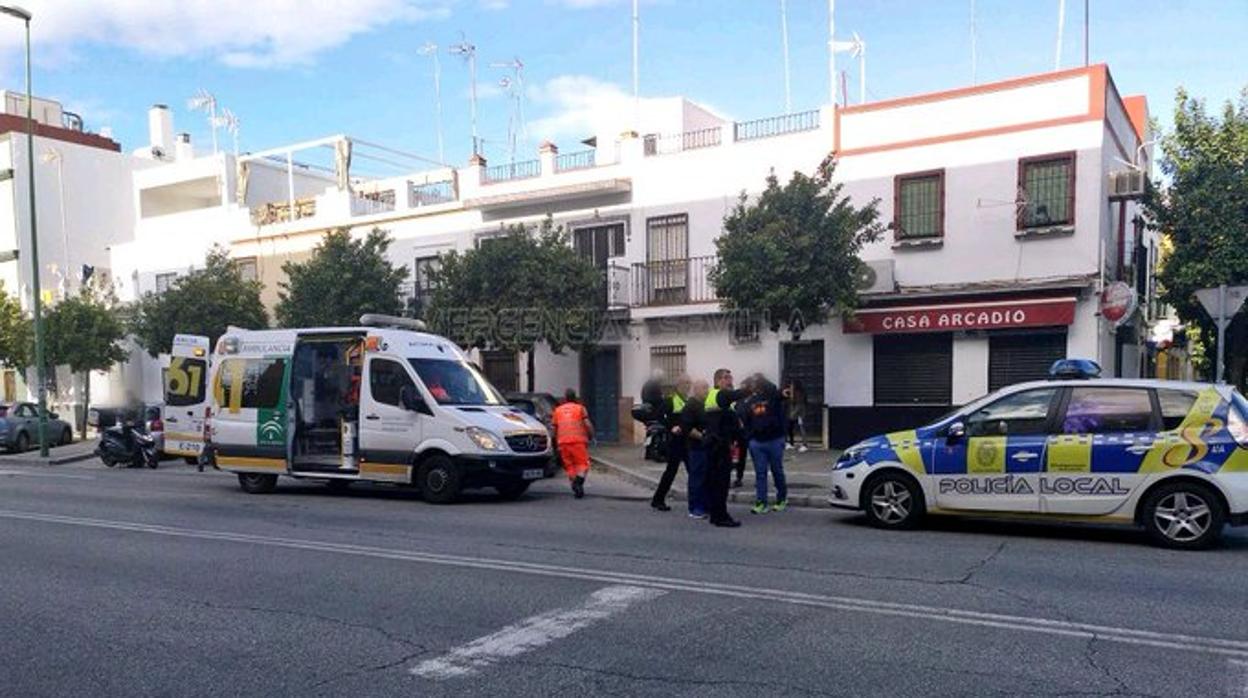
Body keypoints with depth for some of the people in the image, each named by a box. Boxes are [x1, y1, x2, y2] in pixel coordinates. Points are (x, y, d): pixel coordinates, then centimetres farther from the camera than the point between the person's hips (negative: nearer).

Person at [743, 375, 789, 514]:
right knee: (760, 473, 4)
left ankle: (782, 499, 26)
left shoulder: (773, 396, -3)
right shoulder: (749, 402, 9)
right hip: (757, 441, 3)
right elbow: (746, 422, 10)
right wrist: (748, 436, 2)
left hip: (774, 440, -3)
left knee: (777, 471, 9)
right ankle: (760, 502, 6)